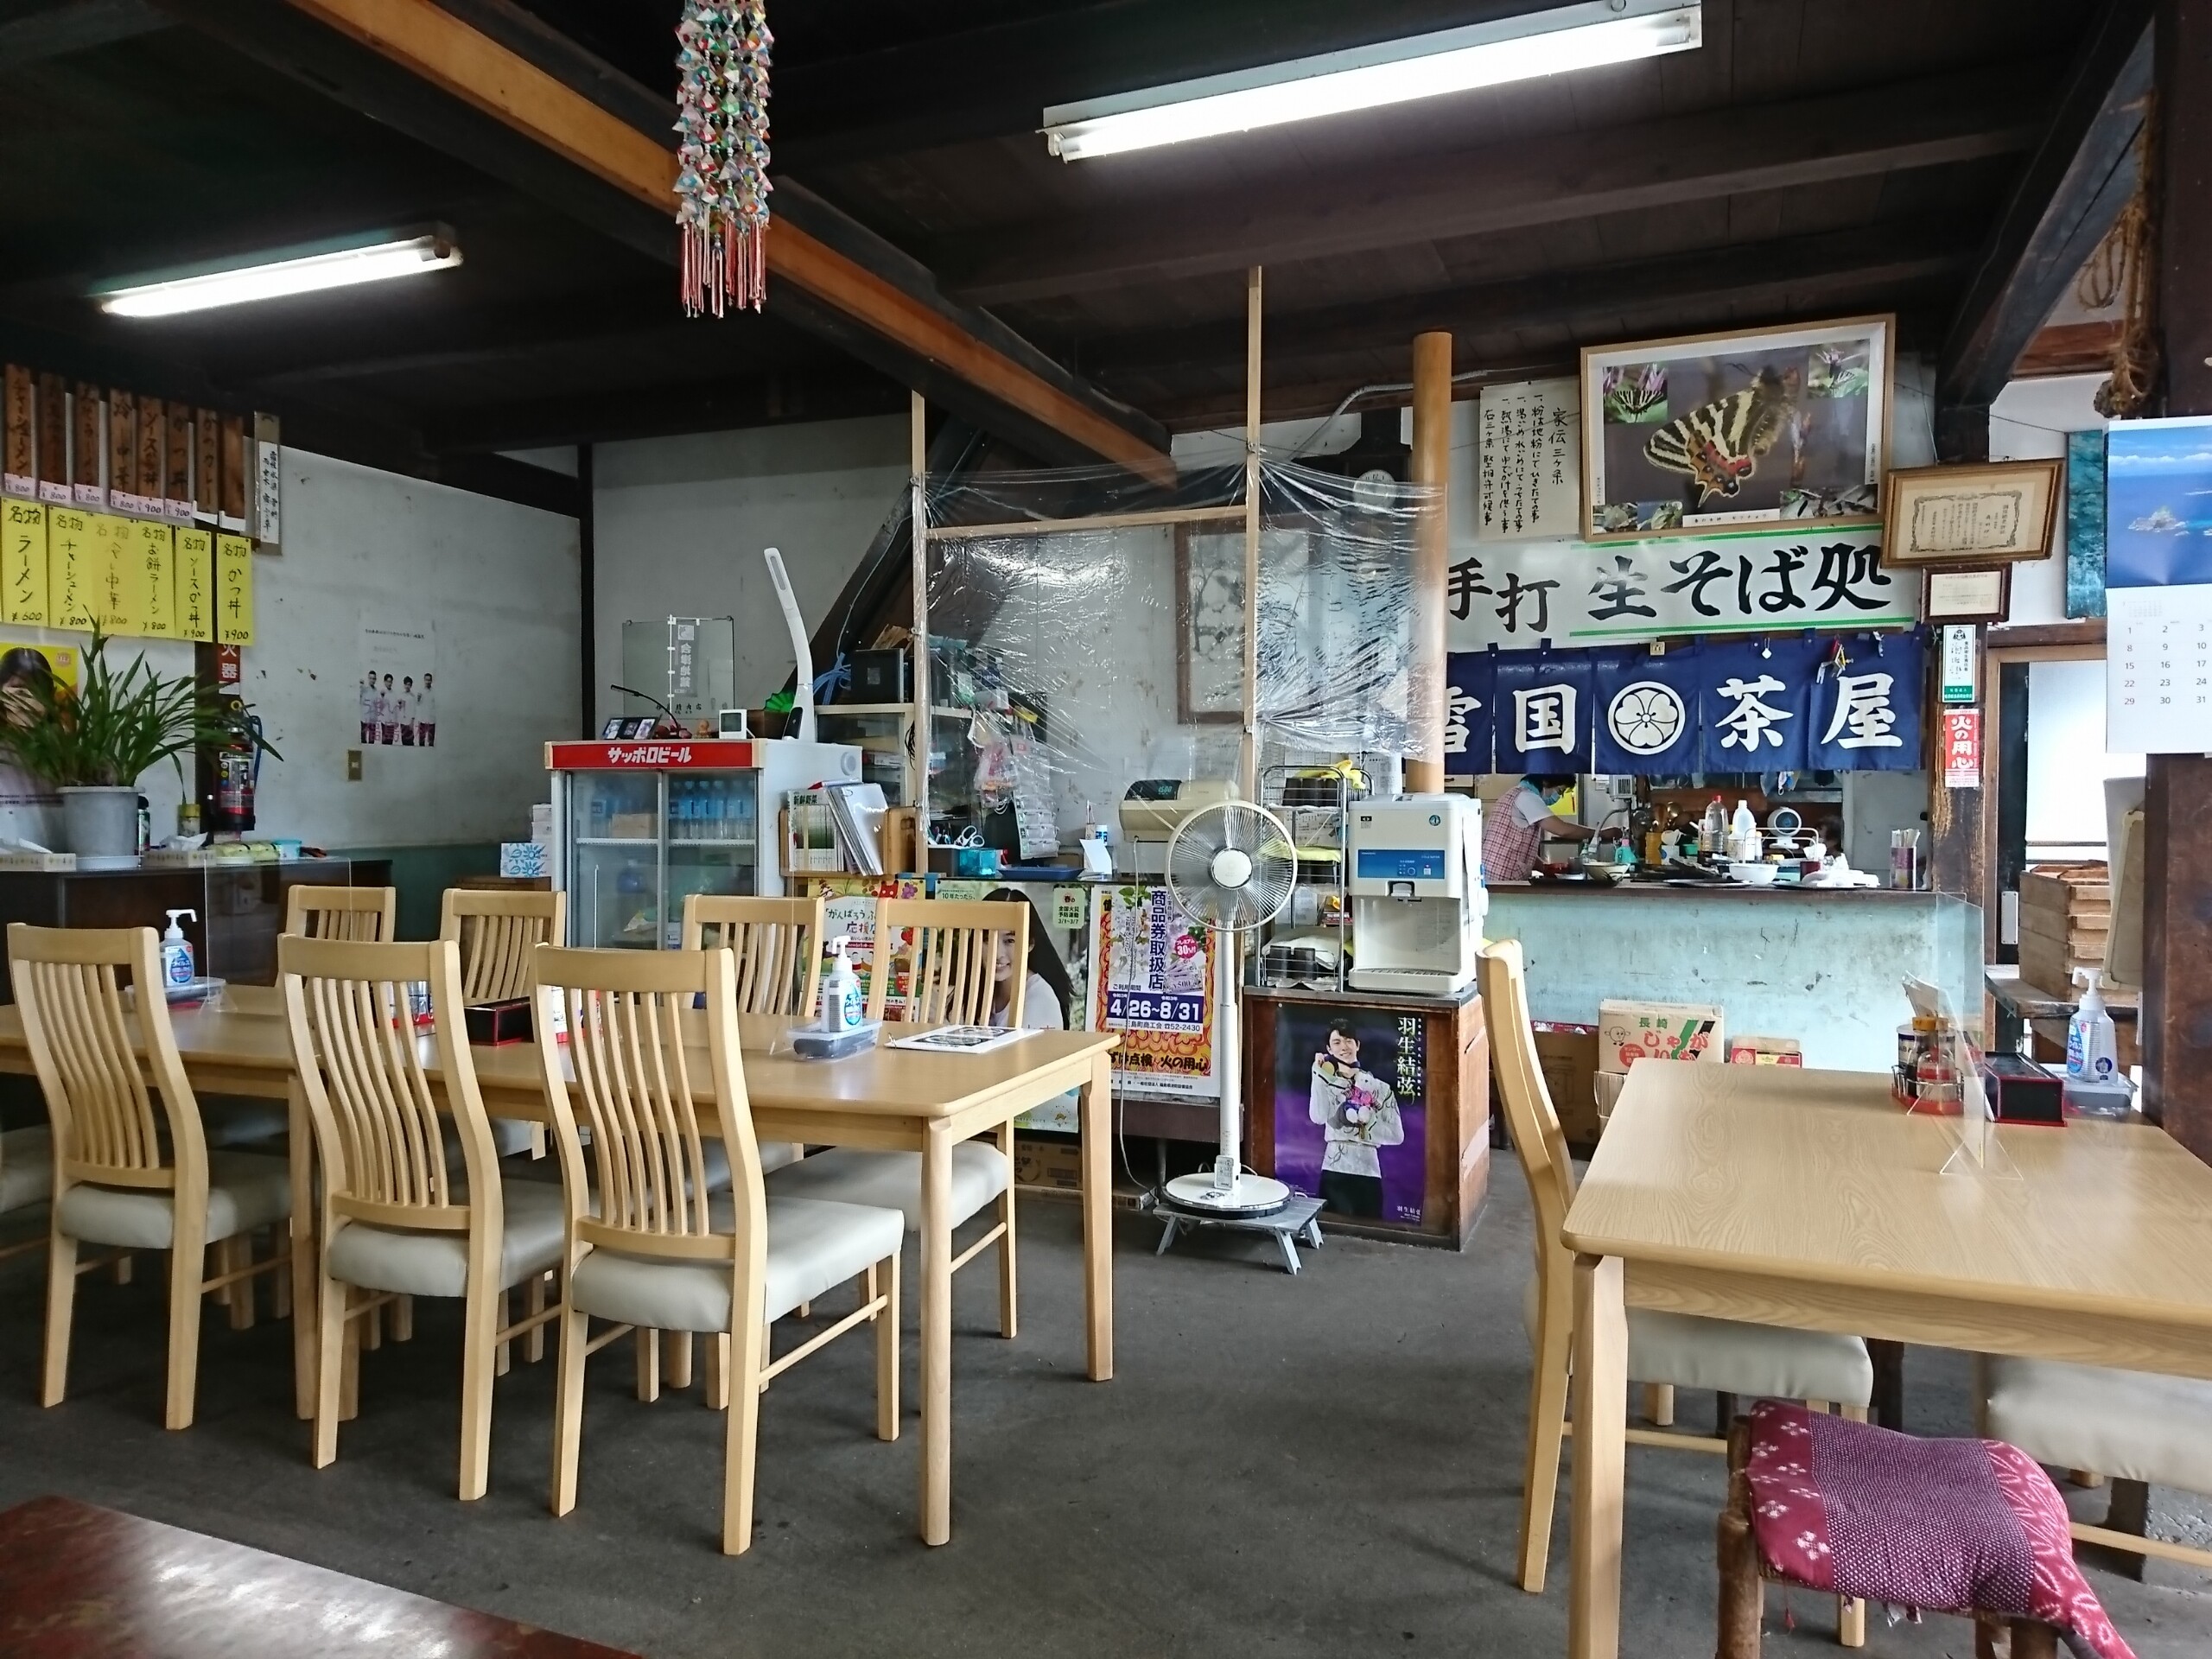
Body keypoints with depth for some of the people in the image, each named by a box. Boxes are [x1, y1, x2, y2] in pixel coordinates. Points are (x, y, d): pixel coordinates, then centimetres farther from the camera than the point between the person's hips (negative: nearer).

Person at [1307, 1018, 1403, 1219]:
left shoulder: (1379, 1087, 6)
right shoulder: (1326, 1082, 3)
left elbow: (1397, 1135, 2)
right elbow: (1318, 1117, -17)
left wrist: (1367, 1120, -10)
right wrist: (1319, 1074, -15)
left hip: (1368, 1172, 1)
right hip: (1334, 1171, -1)